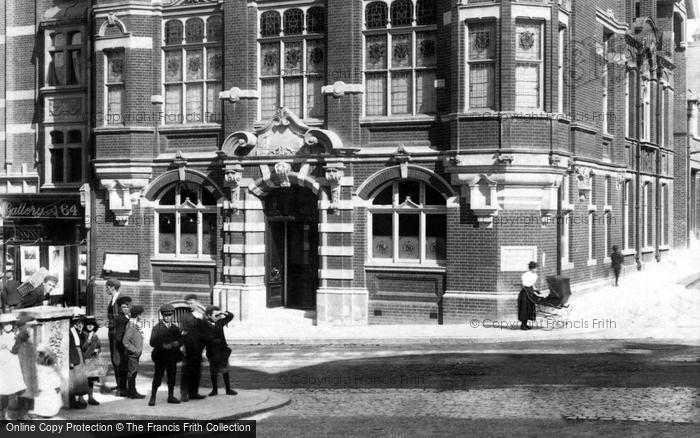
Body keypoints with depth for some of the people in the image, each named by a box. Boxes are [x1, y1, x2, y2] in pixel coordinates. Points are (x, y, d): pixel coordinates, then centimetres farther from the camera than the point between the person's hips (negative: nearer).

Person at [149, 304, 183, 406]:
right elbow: (153, 342, -9)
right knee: (157, 377, -4)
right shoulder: (157, 328, -1)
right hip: (160, 356, -4)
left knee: (172, 376, 7)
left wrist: (176, 343, -14)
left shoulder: (175, 328, 11)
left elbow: (181, 340, 8)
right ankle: (152, 397, 1)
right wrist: (163, 346, -20)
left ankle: (171, 396, 17)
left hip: (172, 356, 4)